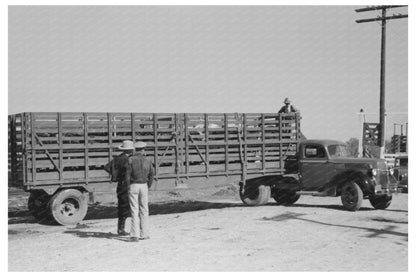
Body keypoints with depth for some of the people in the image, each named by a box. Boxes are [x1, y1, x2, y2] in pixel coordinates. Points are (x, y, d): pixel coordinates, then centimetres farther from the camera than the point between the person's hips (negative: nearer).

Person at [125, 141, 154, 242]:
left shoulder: (131, 160, -7)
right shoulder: (148, 162, 3)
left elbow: (127, 175, -8)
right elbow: (151, 177, 5)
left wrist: (128, 186, 2)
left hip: (133, 185, -2)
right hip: (144, 186, 2)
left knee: (134, 211, 0)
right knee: (144, 210, 10)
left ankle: (135, 235, -5)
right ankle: (144, 234, 12)